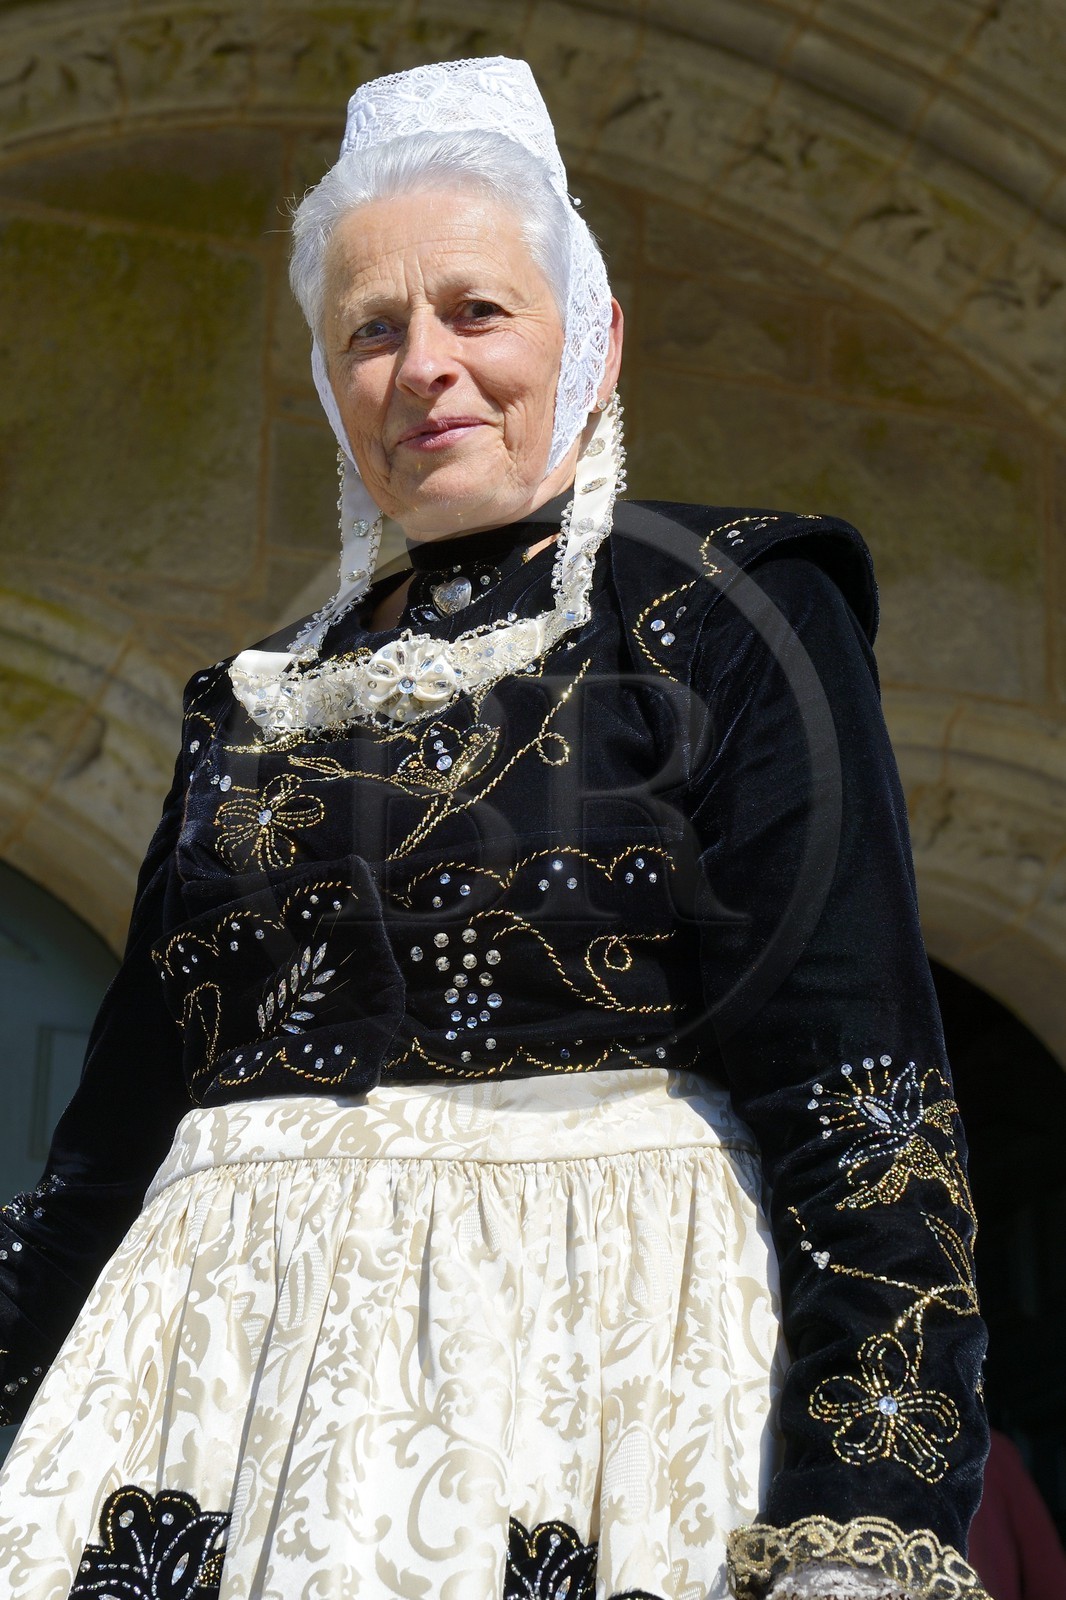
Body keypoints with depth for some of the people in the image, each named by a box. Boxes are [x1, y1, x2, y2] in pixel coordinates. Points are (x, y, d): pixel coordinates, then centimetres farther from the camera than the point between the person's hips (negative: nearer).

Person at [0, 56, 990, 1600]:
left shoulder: (723, 621, 0)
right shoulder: (256, 703, 16)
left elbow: (857, 1108, -10)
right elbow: (127, 1110, 19)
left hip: (588, 1349, -4)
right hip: (228, 1383, 5)